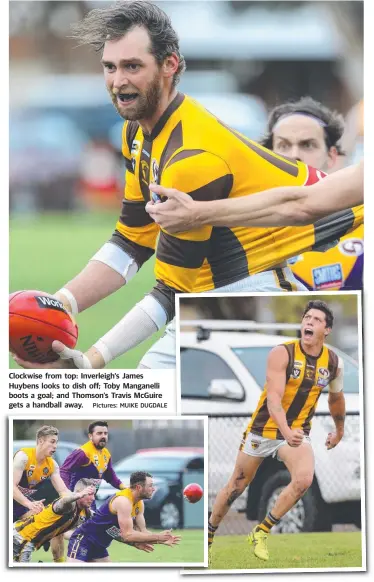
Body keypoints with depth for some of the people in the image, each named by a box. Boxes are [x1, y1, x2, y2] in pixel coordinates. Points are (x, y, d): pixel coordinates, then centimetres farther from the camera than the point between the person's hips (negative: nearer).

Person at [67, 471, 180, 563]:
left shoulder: (139, 504, 5)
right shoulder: (123, 501, -25)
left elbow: (142, 531, 8)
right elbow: (127, 535, -28)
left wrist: (162, 540, -7)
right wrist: (157, 537, -23)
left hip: (98, 546, 11)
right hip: (83, 539, -11)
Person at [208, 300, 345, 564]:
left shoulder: (334, 362, -4)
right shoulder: (282, 353, -19)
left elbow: (336, 397, 17)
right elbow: (273, 398, -30)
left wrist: (340, 431, 28)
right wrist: (286, 432, -45)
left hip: (298, 431, 3)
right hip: (264, 429, -3)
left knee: (304, 480, -24)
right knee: (236, 487, 8)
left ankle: (261, 533, -7)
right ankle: (208, 534, 32)